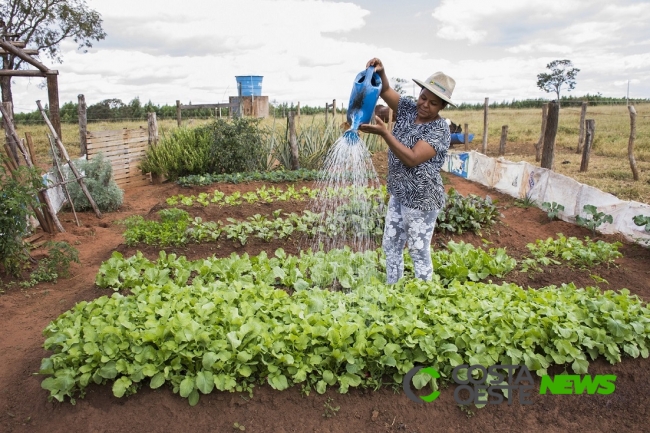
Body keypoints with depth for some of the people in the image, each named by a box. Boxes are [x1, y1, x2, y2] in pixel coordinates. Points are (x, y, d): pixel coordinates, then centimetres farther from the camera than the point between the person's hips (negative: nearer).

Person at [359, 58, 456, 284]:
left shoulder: (440, 130, -18)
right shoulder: (409, 109, 1)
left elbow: (412, 158, -28)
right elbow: (385, 90, 0)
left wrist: (383, 132, -32)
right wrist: (380, 71, -23)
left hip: (421, 200, -8)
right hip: (398, 195, 8)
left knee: (419, 252, 6)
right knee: (391, 246, 17)